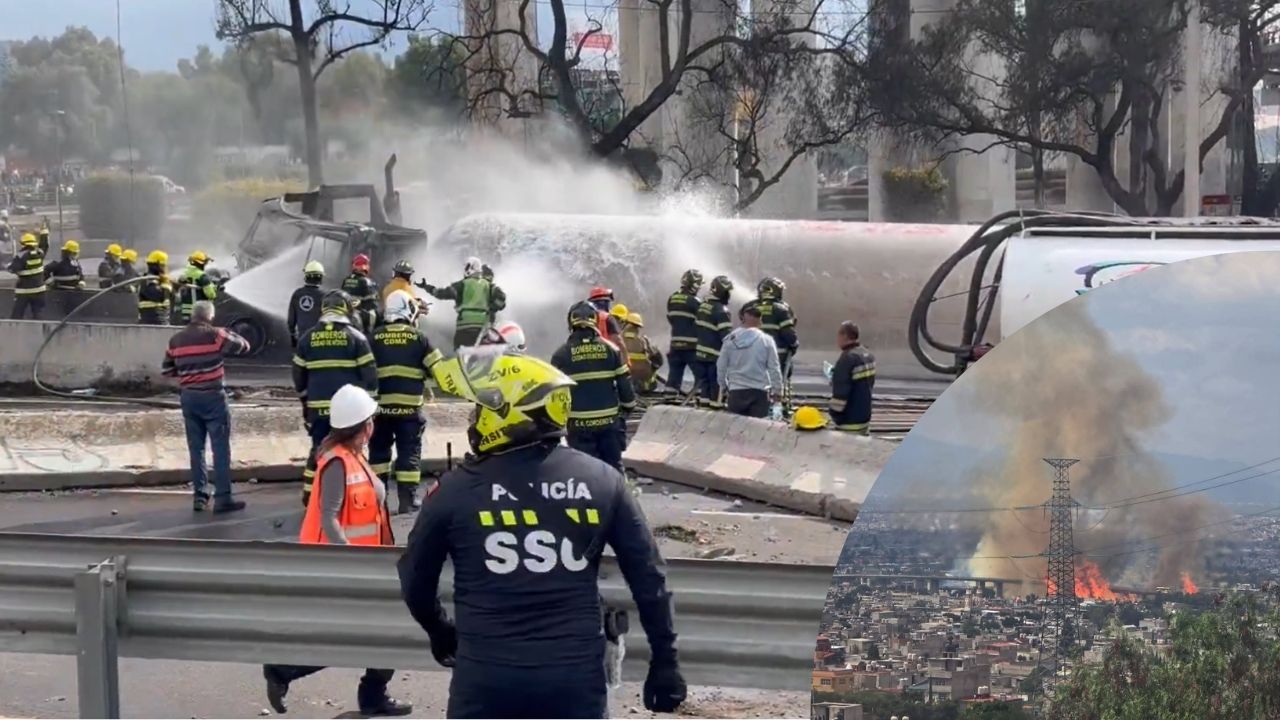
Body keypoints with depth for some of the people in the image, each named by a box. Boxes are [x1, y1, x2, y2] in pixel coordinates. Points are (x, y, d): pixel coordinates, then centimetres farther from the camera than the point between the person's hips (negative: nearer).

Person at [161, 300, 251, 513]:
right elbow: (244, 346, -1)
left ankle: (200, 496, 12)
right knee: (221, 447, -2)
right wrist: (229, 334, 14)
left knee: (196, 447, 11)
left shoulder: (176, 340, 5)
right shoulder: (215, 335, -9)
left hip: (189, 398, 5)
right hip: (213, 396, -5)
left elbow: (166, 370, 10)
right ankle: (222, 498, -5)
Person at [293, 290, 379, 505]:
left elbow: (298, 375, 12)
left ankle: (310, 496, 16)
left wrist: (305, 399, 26)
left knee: (318, 449, 14)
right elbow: (369, 374, -4)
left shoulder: (307, 338, 6)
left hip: (318, 406, 3)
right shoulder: (356, 337, -4)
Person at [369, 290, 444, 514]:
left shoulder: (374, 337, 2)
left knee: (379, 449, 16)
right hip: (409, 406, -2)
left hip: (380, 404, 2)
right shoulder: (418, 338, -2)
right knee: (409, 451, 4)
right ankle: (407, 498, 1)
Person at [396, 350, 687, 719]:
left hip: (486, 673, -1)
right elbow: (648, 576, 4)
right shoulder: (601, 481, 0)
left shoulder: (458, 488, -3)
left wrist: (439, 631, 30)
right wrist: (665, 660, 13)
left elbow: (415, 578, 10)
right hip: (576, 673, 1)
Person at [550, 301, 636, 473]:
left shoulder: (561, 354, -6)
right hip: (609, 421, 2)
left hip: (579, 424, -2)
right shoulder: (611, 349, 0)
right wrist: (627, 409, 15)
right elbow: (625, 384, 1)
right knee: (613, 467, 13)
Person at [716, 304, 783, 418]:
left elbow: (721, 366, 6)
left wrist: (724, 387, 20)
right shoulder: (766, 340, -6)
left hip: (736, 392, 2)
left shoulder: (731, 339, 0)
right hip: (759, 391, -2)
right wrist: (777, 391, 7)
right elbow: (774, 368, -3)